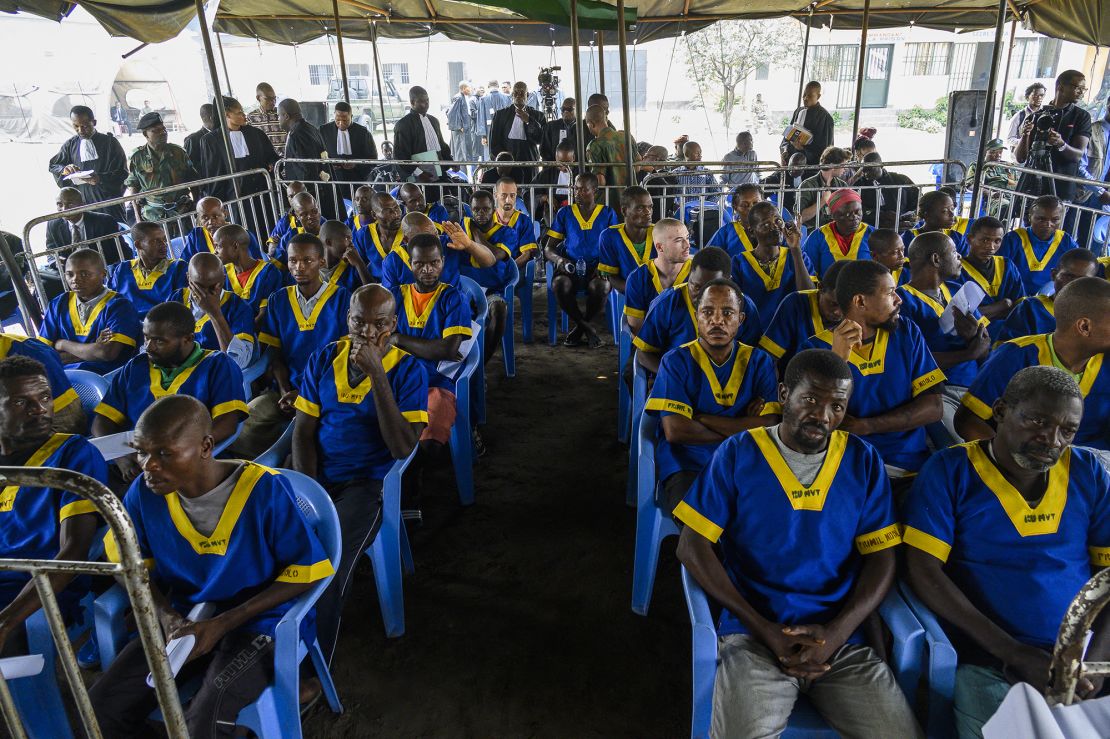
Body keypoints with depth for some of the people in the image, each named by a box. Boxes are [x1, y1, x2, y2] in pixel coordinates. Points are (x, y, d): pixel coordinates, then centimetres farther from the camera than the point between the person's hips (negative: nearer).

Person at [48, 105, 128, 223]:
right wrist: (64, 169, -6)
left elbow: (122, 172, -4)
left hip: (108, 199, -3)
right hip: (82, 201, 3)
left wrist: (100, 179, -21)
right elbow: (52, 165, 18)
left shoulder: (109, 142, 1)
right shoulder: (71, 144, 12)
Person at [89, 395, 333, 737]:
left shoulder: (265, 489, -22)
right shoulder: (144, 491, -8)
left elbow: (306, 572, -15)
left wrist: (222, 624, -18)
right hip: (183, 621, 5)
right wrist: (164, 614, -7)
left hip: (258, 623, -5)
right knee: (99, 712, -12)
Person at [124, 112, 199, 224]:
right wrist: (137, 215, 2)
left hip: (182, 210, 1)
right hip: (153, 214, -1)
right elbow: (133, 186, 7)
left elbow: (193, 179, 12)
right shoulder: (137, 157, 2)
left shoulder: (178, 152, 6)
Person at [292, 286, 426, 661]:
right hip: (315, 475, 4)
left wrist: (377, 374, -22)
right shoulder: (324, 358, 5)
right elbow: (303, 432, 6)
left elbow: (403, 448, -17)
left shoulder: (409, 370, -6)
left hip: (368, 482, -3)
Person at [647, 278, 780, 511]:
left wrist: (702, 419, -9)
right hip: (687, 467, -3)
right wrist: (741, 430, -6)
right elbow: (675, 430, -12)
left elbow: (770, 427, -6)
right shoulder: (677, 361, 0)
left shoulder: (759, 362, 7)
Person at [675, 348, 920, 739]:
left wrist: (835, 633, -10)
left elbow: (882, 558, 6)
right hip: (755, 635, -3)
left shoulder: (864, 460, 6)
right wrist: (765, 630, -9)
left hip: (842, 639, 3)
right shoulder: (738, 453, -1)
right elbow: (692, 546, -4)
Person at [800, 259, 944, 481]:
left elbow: (933, 407, 2)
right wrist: (837, 359, -22)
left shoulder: (907, 333, 8)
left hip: (910, 464, 3)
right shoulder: (816, 348, -2)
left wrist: (865, 426, -10)